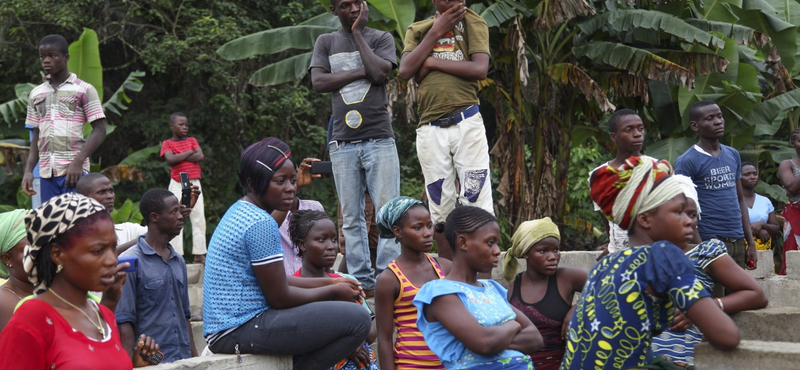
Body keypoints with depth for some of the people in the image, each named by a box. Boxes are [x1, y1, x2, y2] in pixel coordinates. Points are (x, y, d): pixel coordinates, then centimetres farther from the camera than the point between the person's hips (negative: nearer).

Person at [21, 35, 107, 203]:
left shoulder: (84, 90, 2)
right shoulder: (36, 94, 16)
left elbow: (99, 131, -3)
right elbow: (37, 136, 19)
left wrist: (78, 162, -14)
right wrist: (28, 170, 6)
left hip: (75, 170, -5)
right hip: (46, 171, 5)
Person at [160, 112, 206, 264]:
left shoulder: (192, 141, 10)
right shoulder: (167, 144, 1)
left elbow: (201, 156, -7)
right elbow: (170, 160, -17)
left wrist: (179, 157, -11)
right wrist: (189, 152, -12)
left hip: (194, 183, 3)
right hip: (177, 184, -3)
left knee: (199, 217, 2)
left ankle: (199, 254, 6)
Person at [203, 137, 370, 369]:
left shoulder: (240, 211, 14)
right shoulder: (261, 224, -16)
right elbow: (280, 297, -14)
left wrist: (329, 282, 14)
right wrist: (333, 292, 0)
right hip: (240, 330, -10)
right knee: (357, 320, -16)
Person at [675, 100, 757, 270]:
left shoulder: (733, 155, 14)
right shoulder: (687, 161, -6)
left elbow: (740, 200, 18)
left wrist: (750, 243, 13)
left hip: (738, 242, 6)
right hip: (710, 242, -6)